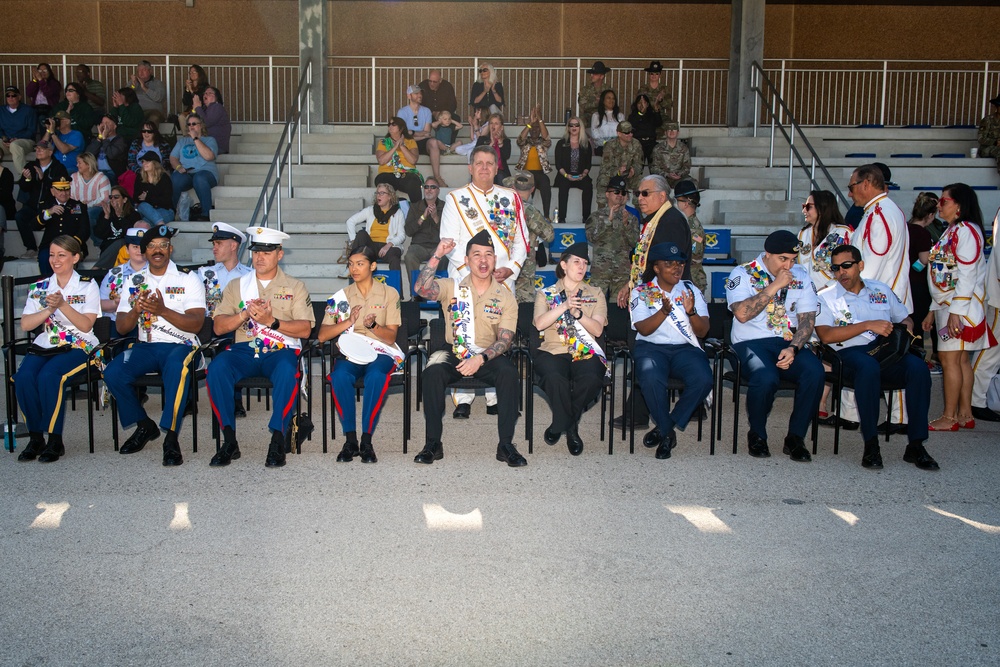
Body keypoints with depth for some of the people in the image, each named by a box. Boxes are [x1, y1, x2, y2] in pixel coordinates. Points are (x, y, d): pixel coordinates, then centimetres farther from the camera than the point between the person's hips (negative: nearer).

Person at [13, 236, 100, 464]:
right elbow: (25, 325, 3)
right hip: (45, 345, 4)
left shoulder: (88, 286, 5)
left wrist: (62, 305, -19)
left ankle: (55, 440, -19)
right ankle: (35, 438, -12)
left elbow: (86, 325, -6)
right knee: (23, 377, -26)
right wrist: (49, 310, -13)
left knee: (48, 376, -31)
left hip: (78, 346, -4)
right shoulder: (39, 288, 15)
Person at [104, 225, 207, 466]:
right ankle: (144, 426, 2)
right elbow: (121, 328, 8)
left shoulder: (188, 279, 2)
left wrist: (163, 310, -23)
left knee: (176, 368, -38)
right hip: (145, 346, 4)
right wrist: (135, 310, -14)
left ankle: (171, 438, -30)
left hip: (180, 345, -4)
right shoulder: (134, 281, 14)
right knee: (113, 373, -23)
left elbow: (196, 324, -9)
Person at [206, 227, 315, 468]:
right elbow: (219, 327, 8)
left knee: (287, 372, -38)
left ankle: (277, 441, -28)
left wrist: (271, 322, -13)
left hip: (281, 349, -2)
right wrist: (245, 314, -10)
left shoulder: (295, 287, 13)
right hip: (245, 349, 2)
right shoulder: (236, 285, 18)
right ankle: (229, 441, -24)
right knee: (217, 367, -31)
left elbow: (305, 330, 0)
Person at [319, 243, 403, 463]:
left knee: (375, 376, -38)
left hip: (381, 352, -2)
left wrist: (373, 326, -17)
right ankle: (350, 440, -25)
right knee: (339, 375, -35)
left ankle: (366, 441, -29)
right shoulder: (341, 296, 15)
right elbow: (322, 335, 6)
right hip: (350, 352, 2)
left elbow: (390, 337, 3)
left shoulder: (389, 294, 9)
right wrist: (347, 322, -10)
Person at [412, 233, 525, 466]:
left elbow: (504, 340, -6)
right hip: (453, 353, 0)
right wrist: (437, 255, -23)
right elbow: (421, 289, -16)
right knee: (433, 371, -31)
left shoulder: (505, 298, 3)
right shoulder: (453, 287, 3)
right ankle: (432, 444, -19)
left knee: (509, 372, -31)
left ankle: (506, 444, -21)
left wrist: (480, 359, -23)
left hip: (489, 356, 0)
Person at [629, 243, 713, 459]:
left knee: (703, 379, -30)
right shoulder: (641, 292, 4)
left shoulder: (691, 290, 10)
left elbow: (703, 331, 2)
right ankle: (667, 431, -8)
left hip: (685, 348, 2)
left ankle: (665, 428, -8)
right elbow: (644, 329, -10)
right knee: (651, 379, -36)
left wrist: (691, 312, -18)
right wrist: (664, 311, -26)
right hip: (651, 347, -2)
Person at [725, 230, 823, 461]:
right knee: (766, 377, -36)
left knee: (815, 372, -28)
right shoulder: (743, 274, 0)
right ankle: (757, 435, -6)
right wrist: (774, 286, -15)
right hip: (751, 342, -4)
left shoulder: (801, 277, 11)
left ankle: (795, 437, -9)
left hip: (789, 343, 4)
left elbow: (807, 320, 4)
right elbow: (742, 313, -17)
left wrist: (793, 348, -14)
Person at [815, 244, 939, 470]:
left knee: (918, 366, -28)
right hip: (850, 352, -4)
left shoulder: (881, 290, 23)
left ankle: (916, 445, -23)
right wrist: (868, 325, -14)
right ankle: (871, 445, -30)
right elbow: (826, 335, -6)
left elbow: (905, 319, 27)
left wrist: (905, 328, 1)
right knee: (868, 367, -39)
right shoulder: (826, 297, 10)